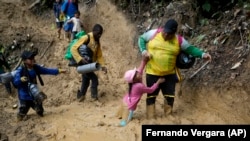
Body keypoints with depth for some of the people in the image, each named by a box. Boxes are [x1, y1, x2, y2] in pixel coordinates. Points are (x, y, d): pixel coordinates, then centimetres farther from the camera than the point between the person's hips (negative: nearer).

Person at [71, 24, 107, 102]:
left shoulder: (97, 42, 8)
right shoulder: (86, 38, -16)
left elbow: (99, 55, 11)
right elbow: (73, 49, -21)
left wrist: (102, 65, -3)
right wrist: (81, 59, -30)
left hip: (89, 64, 8)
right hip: (83, 64, -8)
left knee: (86, 81, 18)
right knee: (94, 78, -12)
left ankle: (80, 96, 33)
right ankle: (94, 95, 4)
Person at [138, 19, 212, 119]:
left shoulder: (179, 40, -6)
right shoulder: (153, 33, -8)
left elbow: (190, 49, 1)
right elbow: (141, 39, 5)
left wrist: (202, 54, -15)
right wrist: (143, 50, -12)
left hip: (169, 74, 1)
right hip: (152, 73, -1)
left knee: (169, 96, 9)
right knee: (151, 96, 5)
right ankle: (151, 120, 13)